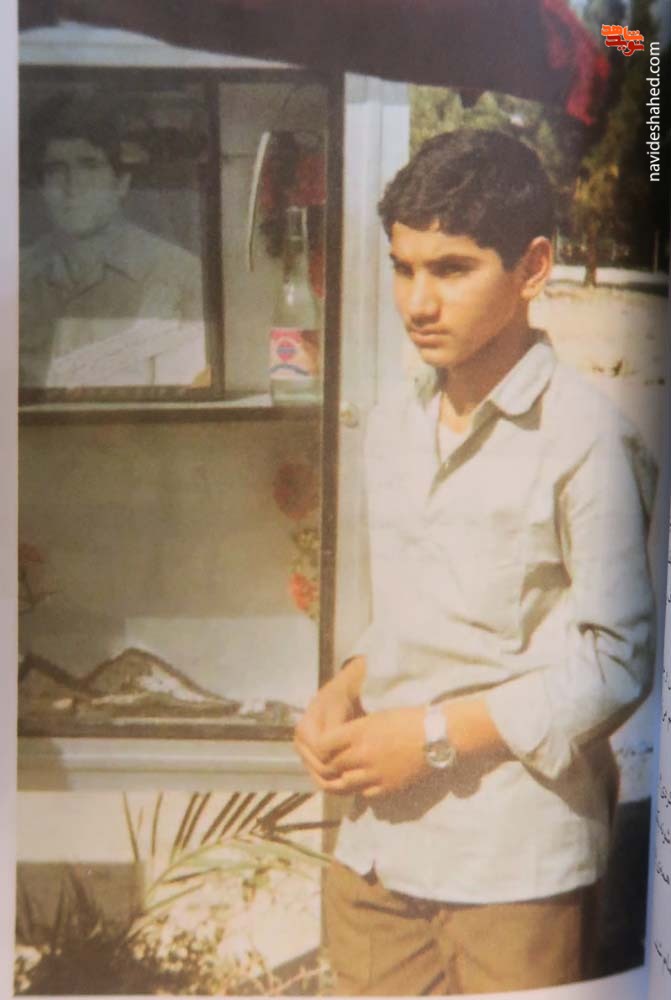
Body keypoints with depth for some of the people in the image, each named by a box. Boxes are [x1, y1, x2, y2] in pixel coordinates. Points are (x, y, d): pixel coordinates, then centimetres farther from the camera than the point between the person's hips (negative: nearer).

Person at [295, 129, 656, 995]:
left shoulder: (584, 437, -14)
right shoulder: (394, 424, 8)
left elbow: (615, 663, -13)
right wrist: (344, 692, -1)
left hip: (516, 865, -6)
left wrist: (437, 734, -14)